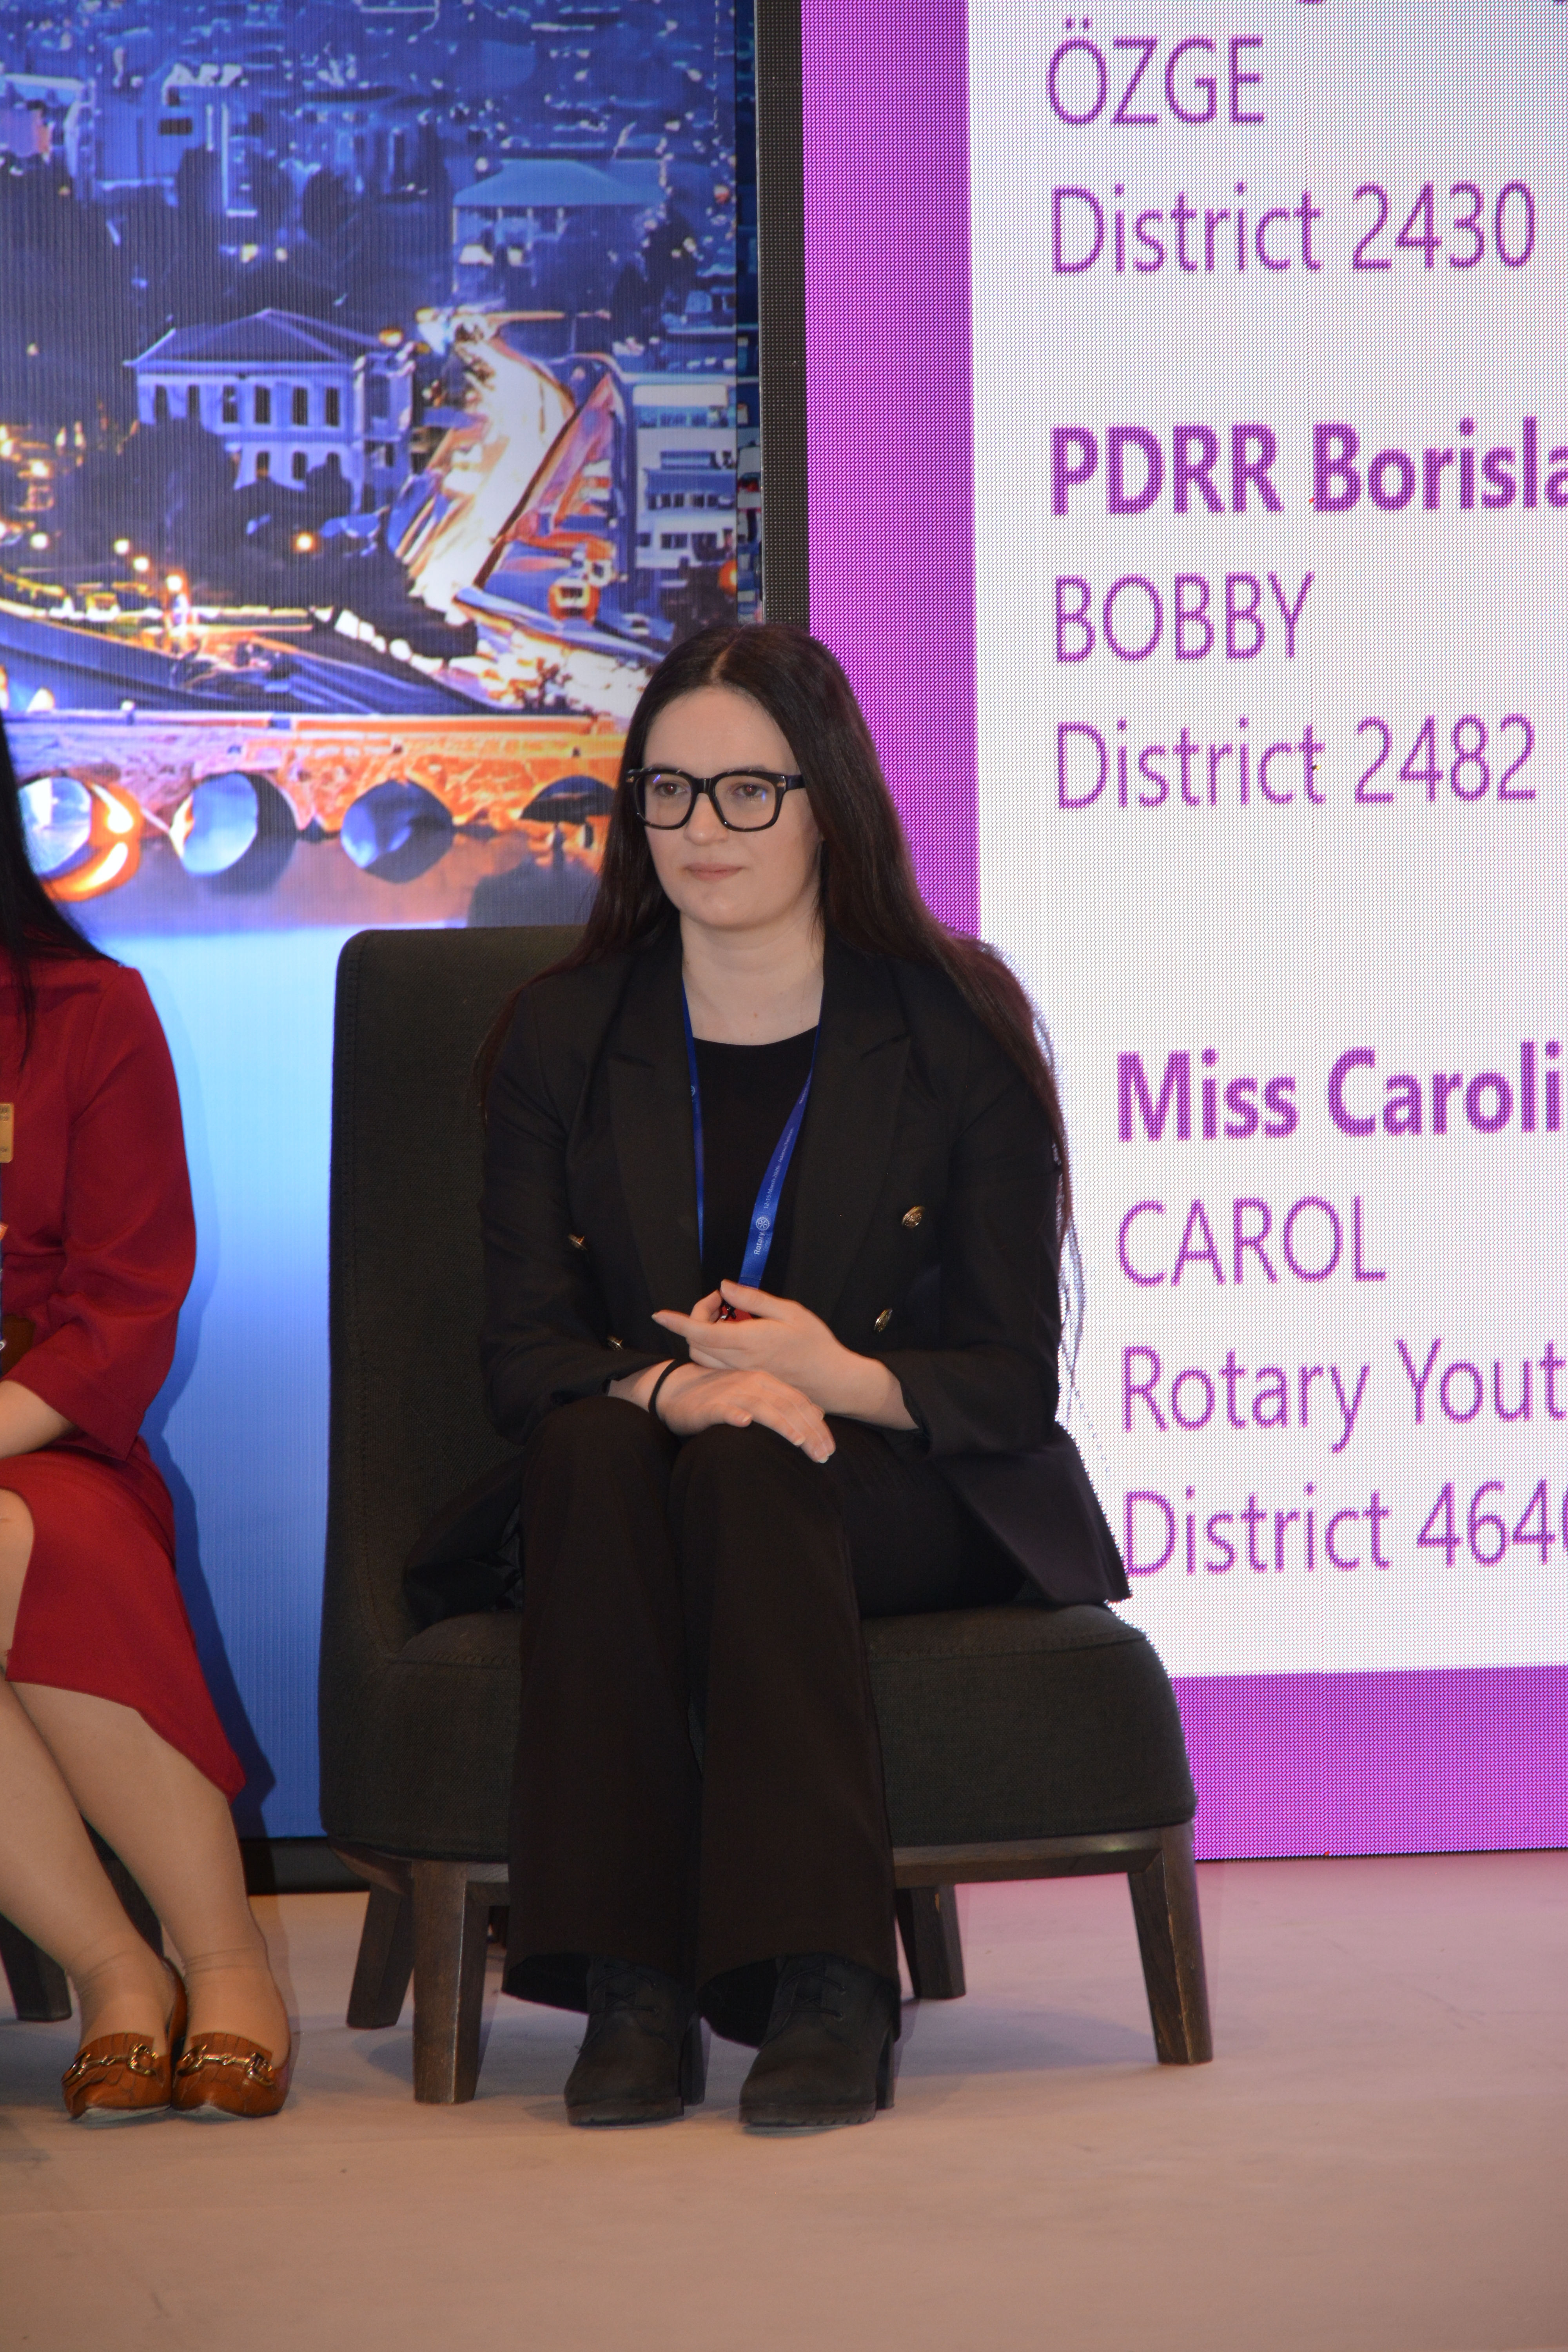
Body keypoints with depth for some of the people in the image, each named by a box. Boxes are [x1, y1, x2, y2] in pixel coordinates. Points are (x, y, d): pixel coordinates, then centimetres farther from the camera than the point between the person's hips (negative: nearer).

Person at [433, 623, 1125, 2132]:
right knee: (596, 1448, -32)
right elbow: (523, 1353, -1)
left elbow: (1011, 1382, -3)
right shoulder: (560, 1038, 6)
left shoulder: (955, 1030, -1)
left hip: (912, 1508, -2)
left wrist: (839, 1381, -25)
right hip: (623, 1498, 2)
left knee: (746, 1476, -34)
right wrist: (672, 1386, -24)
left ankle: (827, 1988, -39)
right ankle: (629, 1984, -37)